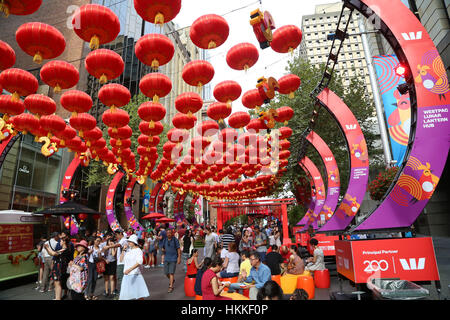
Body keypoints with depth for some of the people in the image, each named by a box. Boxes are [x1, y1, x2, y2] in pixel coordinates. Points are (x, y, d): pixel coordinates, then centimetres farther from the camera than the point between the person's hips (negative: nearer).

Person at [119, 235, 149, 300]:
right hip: (126, 275, 6)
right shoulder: (128, 250, 11)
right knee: (123, 295, 9)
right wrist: (123, 250, 4)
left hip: (135, 275, -6)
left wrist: (130, 269, -34)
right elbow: (121, 260, 14)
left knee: (140, 295, 2)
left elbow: (139, 262, -22)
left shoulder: (138, 250, -9)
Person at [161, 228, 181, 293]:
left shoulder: (175, 240, -8)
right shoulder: (165, 240, 4)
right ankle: (172, 279, 38)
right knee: (166, 273, 9)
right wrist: (162, 249, -9)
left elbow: (178, 249, -6)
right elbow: (162, 247, 15)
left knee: (171, 273, -7)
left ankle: (171, 287, 4)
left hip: (173, 259, -4)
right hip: (166, 259, 4)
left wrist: (179, 258, -11)